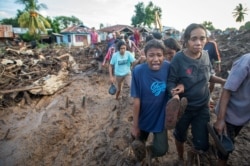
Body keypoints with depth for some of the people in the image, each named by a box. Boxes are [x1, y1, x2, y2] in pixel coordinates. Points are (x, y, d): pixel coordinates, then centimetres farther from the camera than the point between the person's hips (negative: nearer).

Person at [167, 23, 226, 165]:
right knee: (180, 137, 22)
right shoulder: (179, 59, -22)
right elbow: (171, 82, -17)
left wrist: (225, 82, -3)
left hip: (202, 107, 4)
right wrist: (174, 93, -37)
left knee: (202, 144, 13)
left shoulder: (205, 55, -8)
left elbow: (208, 76, 8)